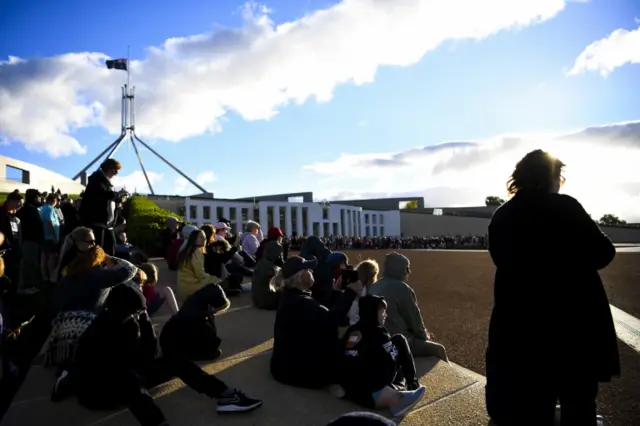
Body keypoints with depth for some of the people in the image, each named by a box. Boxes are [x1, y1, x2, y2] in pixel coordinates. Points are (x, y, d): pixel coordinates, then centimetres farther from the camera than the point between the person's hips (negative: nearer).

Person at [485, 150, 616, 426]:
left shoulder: (501, 217, 2)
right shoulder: (564, 207, -12)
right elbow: (601, 253, -9)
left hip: (518, 320, 5)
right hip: (571, 317, -4)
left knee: (529, 403, 16)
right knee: (577, 401, 13)